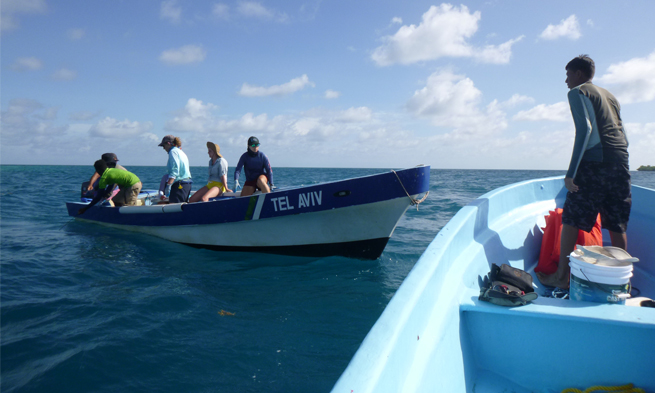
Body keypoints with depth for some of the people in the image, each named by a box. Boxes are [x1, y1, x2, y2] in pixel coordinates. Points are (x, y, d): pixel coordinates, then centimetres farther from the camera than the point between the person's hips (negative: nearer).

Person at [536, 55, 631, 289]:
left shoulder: (578, 92, 3)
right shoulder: (610, 96, 25)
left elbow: (584, 129, -12)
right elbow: (623, 136, 20)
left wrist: (571, 171, -15)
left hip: (595, 161, -7)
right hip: (621, 162, 7)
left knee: (571, 219, -1)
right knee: (617, 225, 9)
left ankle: (562, 276, 3)